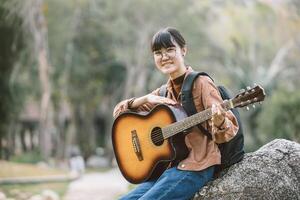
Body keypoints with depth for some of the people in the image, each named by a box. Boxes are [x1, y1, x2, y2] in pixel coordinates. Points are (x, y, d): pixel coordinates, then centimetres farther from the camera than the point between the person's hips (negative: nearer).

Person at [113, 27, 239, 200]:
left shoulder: (201, 83, -6)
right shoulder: (164, 92, 13)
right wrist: (146, 99, -4)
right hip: (170, 166, 7)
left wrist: (219, 122, -35)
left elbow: (227, 132, -12)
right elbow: (119, 111, 14)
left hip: (196, 167, -7)